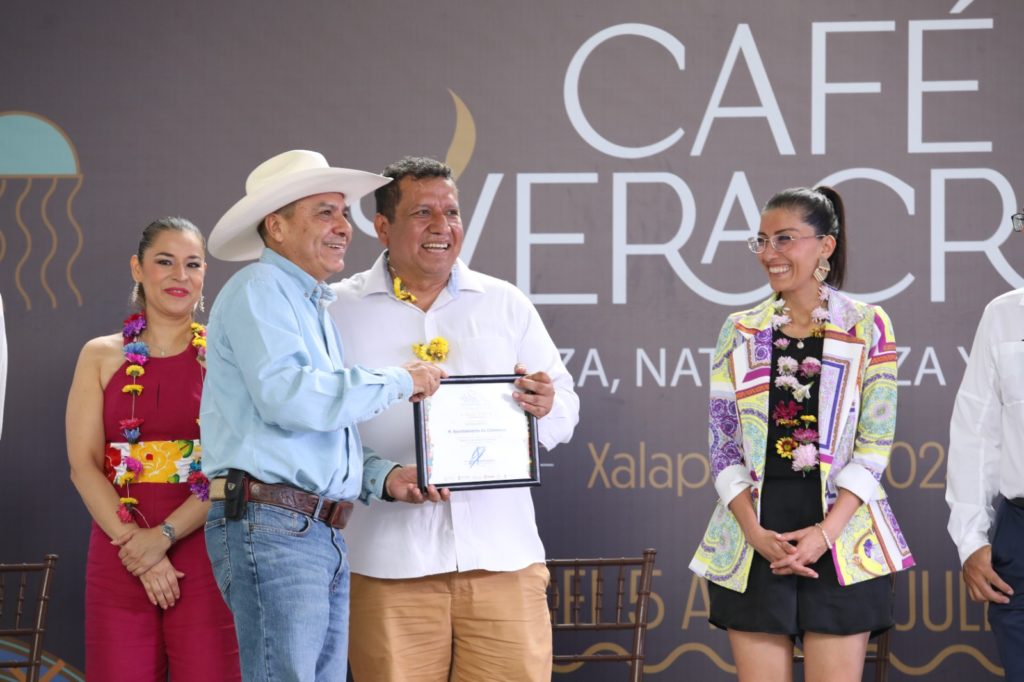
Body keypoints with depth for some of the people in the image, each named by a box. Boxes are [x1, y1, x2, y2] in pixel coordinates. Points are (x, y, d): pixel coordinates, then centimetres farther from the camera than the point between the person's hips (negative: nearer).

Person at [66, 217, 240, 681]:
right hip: (118, 558, 1)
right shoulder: (102, 356, 9)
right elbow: (83, 465, 1)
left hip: (203, 552, -1)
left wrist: (165, 535, -14)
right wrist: (133, 540, -11)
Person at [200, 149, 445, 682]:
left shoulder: (314, 306, 25)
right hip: (272, 527, -10)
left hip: (326, 535, 10)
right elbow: (285, 394, -21)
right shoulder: (259, 288, -5)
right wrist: (397, 381, -11)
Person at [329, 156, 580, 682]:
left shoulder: (506, 304, 14)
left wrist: (544, 407, -9)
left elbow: (565, 411, 15)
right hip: (390, 561, -2)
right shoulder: (341, 311, 6)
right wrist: (382, 477, -17)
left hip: (502, 558, 2)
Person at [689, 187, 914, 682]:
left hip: (839, 536, -2)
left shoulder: (867, 327, 2)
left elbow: (874, 445, -2)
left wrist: (825, 532, -13)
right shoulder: (740, 332, 9)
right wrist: (755, 532, -8)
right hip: (756, 538, 2)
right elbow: (723, 447, 7)